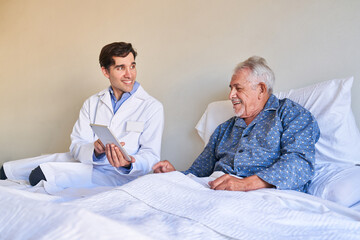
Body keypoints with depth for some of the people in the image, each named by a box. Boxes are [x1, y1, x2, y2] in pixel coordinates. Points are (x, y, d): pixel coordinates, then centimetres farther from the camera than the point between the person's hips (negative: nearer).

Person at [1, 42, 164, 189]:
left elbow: (151, 156, -10)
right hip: (87, 164, 5)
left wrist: (129, 164, -33)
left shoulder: (152, 107, -4)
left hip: (120, 176, -4)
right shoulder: (92, 103, 9)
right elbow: (76, 146, 0)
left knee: (41, 174, -23)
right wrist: (95, 150, -25)